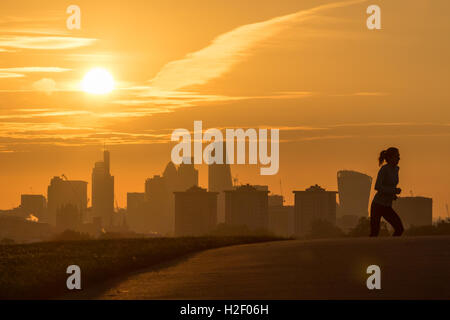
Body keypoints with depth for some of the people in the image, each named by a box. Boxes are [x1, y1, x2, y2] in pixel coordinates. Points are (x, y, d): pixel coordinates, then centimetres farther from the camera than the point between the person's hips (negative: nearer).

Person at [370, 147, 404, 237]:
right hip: (377, 205, -7)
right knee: (374, 234, -8)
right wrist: (394, 190, -22)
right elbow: (377, 187, -26)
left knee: (399, 229, -10)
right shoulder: (383, 169, -16)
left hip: (387, 207, 7)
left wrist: (393, 195, 10)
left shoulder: (396, 169, 7)